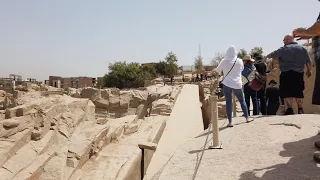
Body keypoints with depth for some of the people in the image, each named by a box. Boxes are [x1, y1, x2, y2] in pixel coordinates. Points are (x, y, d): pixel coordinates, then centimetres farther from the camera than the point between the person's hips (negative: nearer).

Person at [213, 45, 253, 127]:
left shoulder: (224, 61, -6)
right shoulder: (239, 61, -1)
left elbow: (218, 70, 5)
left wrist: (214, 69, 27)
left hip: (227, 83, -2)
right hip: (237, 84, 2)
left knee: (228, 102, 1)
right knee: (242, 100, 17)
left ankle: (230, 122, 1)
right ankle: (247, 118, 26)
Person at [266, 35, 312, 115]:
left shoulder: (284, 49, -5)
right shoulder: (303, 48, 12)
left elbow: (273, 54, 1)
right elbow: (308, 61, 16)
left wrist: (267, 56, 21)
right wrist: (309, 70, 28)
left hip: (287, 73, -5)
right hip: (299, 73, 6)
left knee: (287, 92, -4)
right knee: (299, 92, 10)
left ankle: (290, 109, -7)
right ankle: (300, 109, 10)